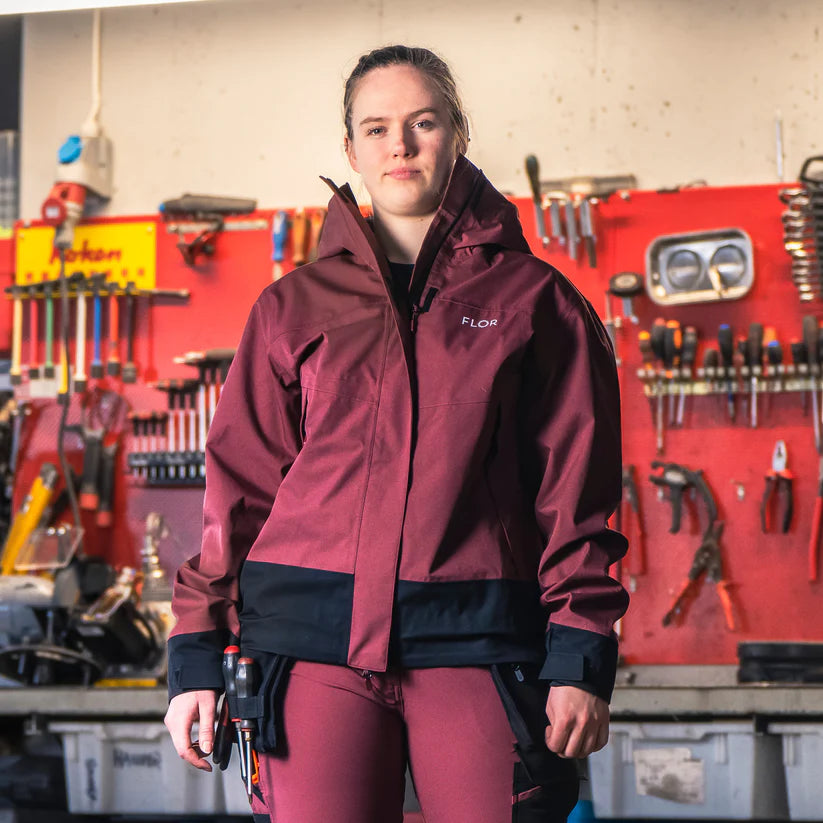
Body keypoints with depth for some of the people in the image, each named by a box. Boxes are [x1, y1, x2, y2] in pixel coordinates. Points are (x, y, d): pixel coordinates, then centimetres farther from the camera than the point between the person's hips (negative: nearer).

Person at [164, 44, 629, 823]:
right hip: (316, 641, 1)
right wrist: (196, 655, 7)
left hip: (474, 642, -1)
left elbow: (575, 488, 6)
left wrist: (581, 657, -2)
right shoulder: (293, 307, 14)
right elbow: (239, 486, 12)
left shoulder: (533, 300, 10)